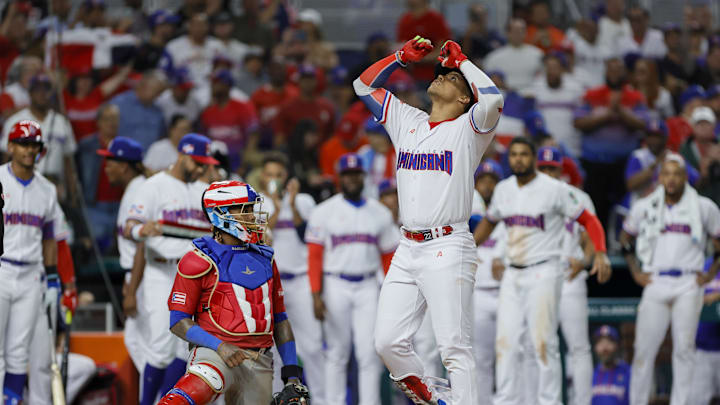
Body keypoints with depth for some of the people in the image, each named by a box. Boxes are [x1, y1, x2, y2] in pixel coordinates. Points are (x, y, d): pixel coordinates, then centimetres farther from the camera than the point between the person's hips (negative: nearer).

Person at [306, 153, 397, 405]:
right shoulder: (324, 212, 1)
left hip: (367, 288, 2)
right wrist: (316, 295, -11)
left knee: (369, 351, -7)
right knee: (338, 352, 2)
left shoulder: (380, 214, 10)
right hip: (336, 286, -2)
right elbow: (314, 255, -3)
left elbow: (388, 257, 13)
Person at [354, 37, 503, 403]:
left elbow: (493, 99, -19)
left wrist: (461, 60, -4)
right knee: (388, 341, -1)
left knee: (454, 348, -11)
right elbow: (364, 85, 24)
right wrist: (403, 56, 14)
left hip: (448, 249, -6)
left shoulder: (468, 128, 2)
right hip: (407, 250, 6)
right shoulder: (408, 121, 18)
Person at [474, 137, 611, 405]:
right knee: (506, 342, 1)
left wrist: (600, 254, -19)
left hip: (544, 273, -6)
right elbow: (489, 222, 28)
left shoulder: (554, 189, -7)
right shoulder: (504, 190, 10)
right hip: (513, 276, 6)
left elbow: (589, 221, -5)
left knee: (543, 343, -10)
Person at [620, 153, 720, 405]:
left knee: (684, 349, -3)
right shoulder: (644, 207, 7)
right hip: (655, 284, 1)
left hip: (688, 286, -1)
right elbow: (625, 240, 22)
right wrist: (636, 273, 13)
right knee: (644, 349, -3)